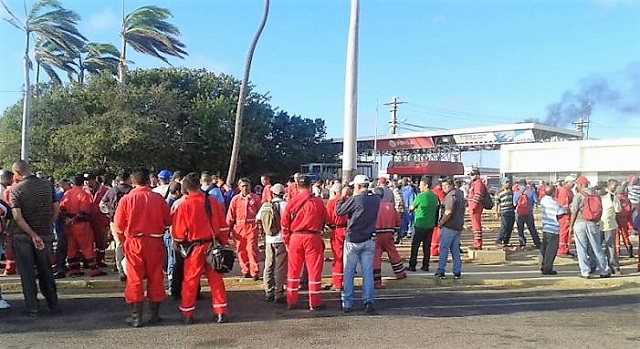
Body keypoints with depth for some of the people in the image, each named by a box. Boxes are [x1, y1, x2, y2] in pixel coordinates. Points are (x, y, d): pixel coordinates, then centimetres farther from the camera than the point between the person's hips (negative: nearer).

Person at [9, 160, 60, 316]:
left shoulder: (16, 189, -11)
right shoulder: (48, 186, 0)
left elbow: (17, 217, -18)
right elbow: (57, 209, 2)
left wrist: (33, 235, -17)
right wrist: (48, 226, 11)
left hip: (22, 235, -3)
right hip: (45, 234, 3)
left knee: (27, 273, 6)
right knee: (46, 270, 16)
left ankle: (32, 308, 8)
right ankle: (53, 304, 24)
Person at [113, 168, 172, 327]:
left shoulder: (126, 199, -6)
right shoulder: (158, 198, -6)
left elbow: (118, 225, -2)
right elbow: (168, 221, 0)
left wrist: (124, 240, 15)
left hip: (134, 242, 0)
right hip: (155, 242, 1)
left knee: (134, 279, 7)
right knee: (155, 278, 11)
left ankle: (136, 317, 8)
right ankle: (154, 315, 17)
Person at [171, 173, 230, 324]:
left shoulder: (184, 205, -10)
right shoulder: (213, 202, -1)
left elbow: (178, 232, -5)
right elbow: (223, 226, 4)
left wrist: (180, 243, 15)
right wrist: (224, 244, 14)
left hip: (195, 248, -3)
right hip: (213, 245, 3)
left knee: (190, 281, 9)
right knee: (216, 279, 10)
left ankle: (187, 314, 17)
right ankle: (220, 313, 13)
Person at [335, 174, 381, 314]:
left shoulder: (355, 199, -17)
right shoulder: (376, 199, 1)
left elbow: (338, 211, -7)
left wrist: (343, 196, 3)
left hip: (353, 241, -4)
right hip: (369, 241, 4)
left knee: (349, 272, 6)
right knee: (368, 272, 8)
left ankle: (347, 303, 9)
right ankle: (369, 301, 5)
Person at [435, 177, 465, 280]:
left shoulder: (451, 195, -17)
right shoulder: (460, 193, 14)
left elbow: (448, 212, -24)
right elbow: (462, 210, 20)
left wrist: (440, 223, -14)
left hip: (449, 226, -9)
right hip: (459, 225, 9)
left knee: (444, 248, -2)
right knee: (455, 249, 12)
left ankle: (441, 271, 0)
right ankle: (457, 272, 14)